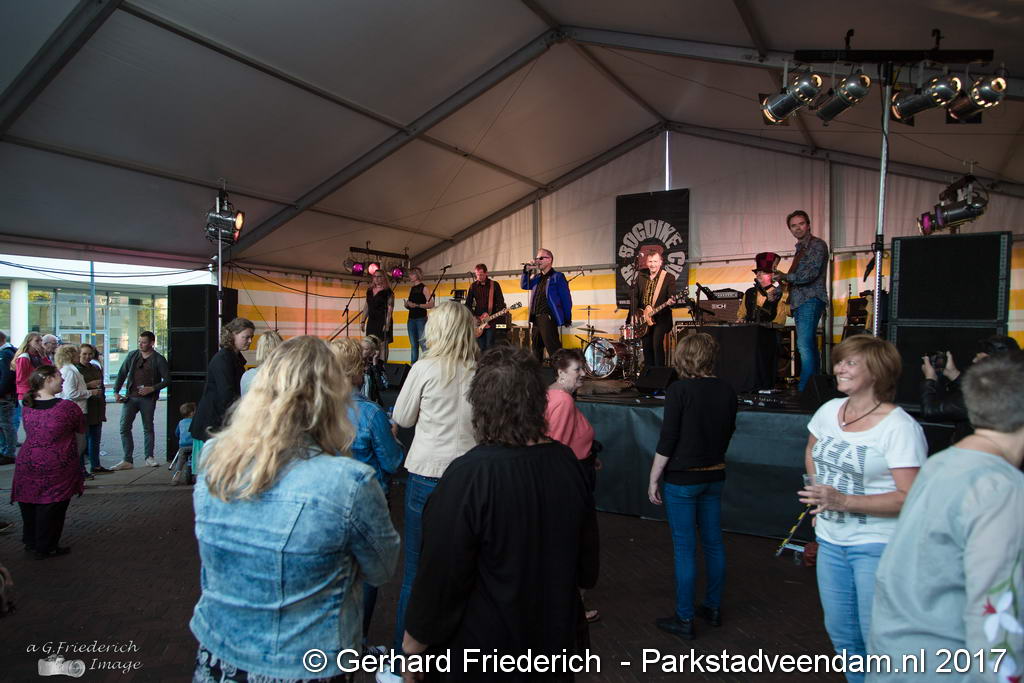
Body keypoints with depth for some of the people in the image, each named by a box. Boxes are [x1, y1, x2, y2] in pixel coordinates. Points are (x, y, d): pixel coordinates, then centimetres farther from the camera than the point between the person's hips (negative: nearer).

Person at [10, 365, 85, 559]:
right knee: (51, 507, 8)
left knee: (29, 506, 21)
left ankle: (31, 542, 37)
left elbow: (31, 431, 14)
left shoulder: (26, 408, 0)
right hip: (57, 468, -5)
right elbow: (81, 429, -3)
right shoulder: (67, 407, -18)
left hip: (27, 464, 6)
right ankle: (45, 548, 18)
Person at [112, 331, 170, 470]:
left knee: (148, 428, 7)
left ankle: (149, 457, 19)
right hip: (130, 397, 3)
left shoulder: (159, 359, -2)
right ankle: (127, 460, 1)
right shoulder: (132, 355, 8)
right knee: (124, 427, -4)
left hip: (148, 399, -3)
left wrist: (152, 388, -15)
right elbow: (122, 373, 12)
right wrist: (116, 391, 3)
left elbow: (167, 379, -3)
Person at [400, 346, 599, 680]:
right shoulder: (566, 461, -11)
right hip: (556, 637, 5)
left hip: (484, 651, -4)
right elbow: (588, 550, 3)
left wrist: (413, 645, -6)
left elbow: (440, 575, -23)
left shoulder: (469, 475, -29)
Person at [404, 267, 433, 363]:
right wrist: (407, 305, 1)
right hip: (411, 319, 7)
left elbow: (431, 304, -14)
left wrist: (416, 305, -19)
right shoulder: (411, 288, 14)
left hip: (421, 319, -7)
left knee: (423, 344, -10)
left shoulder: (423, 288, -5)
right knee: (413, 345, 9)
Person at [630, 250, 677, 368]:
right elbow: (635, 295, 8)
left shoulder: (669, 277, -5)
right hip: (643, 317, 4)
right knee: (646, 346, 8)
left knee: (657, 343, -17)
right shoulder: (641, 275, 6)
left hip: (661, 317, -4)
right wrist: (634, 313, 1)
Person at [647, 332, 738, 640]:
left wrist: (653, 479, -8)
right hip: (714, 476, 6)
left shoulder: (679, 390, -17)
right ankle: (713, 608, 31)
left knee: (684, 548, 2)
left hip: (682, 478, -6)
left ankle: (684, 620, 12)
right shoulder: (726, 390, 1)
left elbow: (667, 439, -17)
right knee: (713, 542, 16)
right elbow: (728, 432, 11)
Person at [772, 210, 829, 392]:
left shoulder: (817, 245, -5)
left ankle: (804, 389, -21)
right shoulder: (800, 248, 22)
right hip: (800, 302, 9)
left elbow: (811, 273, -17)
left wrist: (785, 277, -19)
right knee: (810, 346, 10)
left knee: (804, 345, -18)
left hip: (811, 300, -9)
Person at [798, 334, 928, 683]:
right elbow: (811, 451, 24)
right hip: (831, 541, 7)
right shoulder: (830, 410, 5)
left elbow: (909, 497, -22)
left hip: (877, 546, -7)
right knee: (841, 635, 20)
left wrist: (844, 501, -27)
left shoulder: (900, 427, -17)